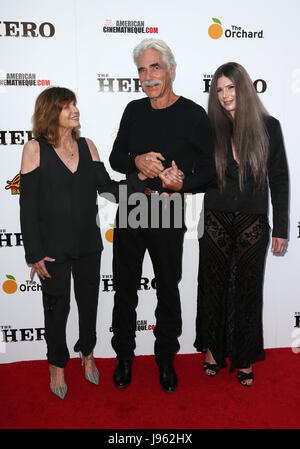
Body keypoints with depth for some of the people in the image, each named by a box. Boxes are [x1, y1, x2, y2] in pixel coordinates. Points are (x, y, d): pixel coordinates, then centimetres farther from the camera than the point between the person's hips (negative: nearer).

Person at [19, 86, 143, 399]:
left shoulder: (87, 146, 6)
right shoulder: (35, 149, -7)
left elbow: (106, 186, 0)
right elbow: (27, 206, -9)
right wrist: (35, 254, -12)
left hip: (88, 243, 4)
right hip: (53, 247, -4)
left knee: (89, 301, 17)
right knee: (56, 306, 11)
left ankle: (87, 354, 42)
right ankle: (57, 364, 36)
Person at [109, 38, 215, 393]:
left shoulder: (194, 115, -5)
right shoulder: (134, 110, 7)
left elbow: (209, 170, -3)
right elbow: (115, 158, 10)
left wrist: (183, 183, -22)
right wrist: (137, 162, -11)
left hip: (168, 216, -3)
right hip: (130, 211, 4)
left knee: (168, 289, 10)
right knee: (124, 285, 12)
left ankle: (166, 358, 31)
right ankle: (124, 356, 32)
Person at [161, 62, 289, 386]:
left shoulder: (268, 127, -1)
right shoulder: (210, 129, 2)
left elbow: (278, 180, 1)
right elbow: (204, 176, 1)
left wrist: (281, 228, -1)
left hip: (253, 225, -1)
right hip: (216, 223, 1)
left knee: (247, 290, 8)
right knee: (213, 287, 10)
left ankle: (244, 360, 27)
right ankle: (213, 350, 31)